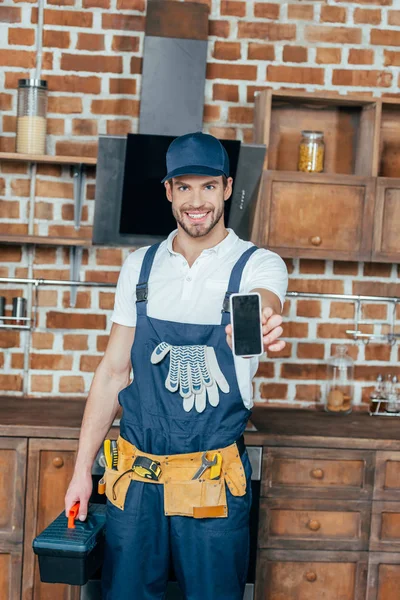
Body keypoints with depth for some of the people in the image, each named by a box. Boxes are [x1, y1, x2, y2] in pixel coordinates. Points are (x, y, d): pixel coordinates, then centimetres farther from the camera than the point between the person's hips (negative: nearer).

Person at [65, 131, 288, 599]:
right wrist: (81, 469, 6)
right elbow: (113, 370, 8)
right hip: (136, 473, 3)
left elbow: (263, 303, -27)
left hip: (213, 480, -2)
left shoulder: (258, 264, -3)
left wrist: (260, 325, -52)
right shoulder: (140, 266, 6)